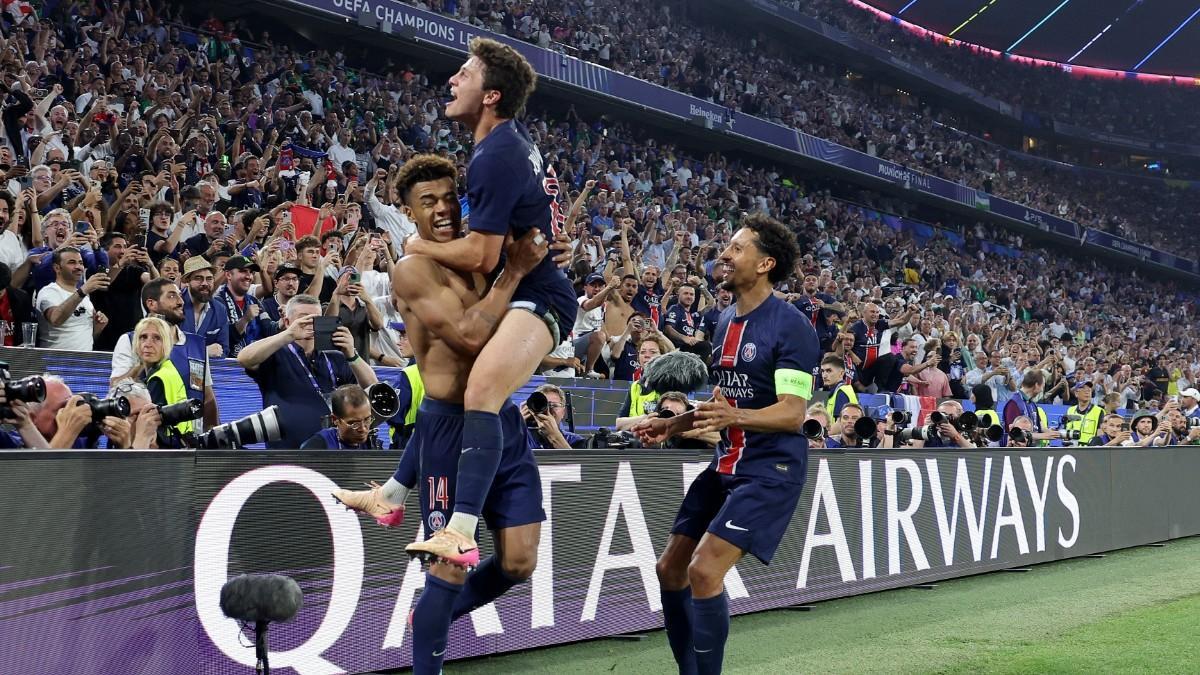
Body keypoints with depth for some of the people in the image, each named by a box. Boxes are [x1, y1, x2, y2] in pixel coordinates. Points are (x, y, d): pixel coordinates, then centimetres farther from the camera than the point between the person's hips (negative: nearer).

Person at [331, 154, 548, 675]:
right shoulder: (412, 270, -10)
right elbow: (469, 335, -23)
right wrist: (515, 269, -18)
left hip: (501, 418, 7)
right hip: (451, 425, -7)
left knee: (519, 562, 9)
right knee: (452, 565, -2)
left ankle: (433, 618, 33)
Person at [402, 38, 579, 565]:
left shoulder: (495, 157, -21)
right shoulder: (514, 139, 9)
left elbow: (480, 258, -21)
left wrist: (419, 247, -5)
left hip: (538, 298, -11)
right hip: (525, 286, 11)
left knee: (480, 391, -32)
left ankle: (461, 532, -44)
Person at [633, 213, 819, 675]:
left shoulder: (792, 327, -15)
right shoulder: (725, 321, 11)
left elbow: (792, 413, -21)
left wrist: (736, 417, -37)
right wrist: (672, 425, 15)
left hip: (771, 469, -9)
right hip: (726, 464, 9)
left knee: (704, 571, -19)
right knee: (670, 569, 9)